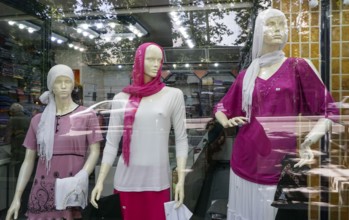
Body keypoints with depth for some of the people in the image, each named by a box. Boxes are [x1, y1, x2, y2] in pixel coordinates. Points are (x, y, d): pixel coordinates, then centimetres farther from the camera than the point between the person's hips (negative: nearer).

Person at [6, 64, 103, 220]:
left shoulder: (86, 115, 3)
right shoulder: (38, 120, 10)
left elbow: (94, 151, -2)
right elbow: (28, 160, 11)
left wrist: (82, 176, -19)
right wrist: (17, 197, 5)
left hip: (72, 191, -2)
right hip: (42, 192, 3)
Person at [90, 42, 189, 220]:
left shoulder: (173, 95, 0)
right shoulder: (121, 99, 3)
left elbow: (181, 139, 0)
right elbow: (111, 143, 4)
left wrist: (181, 179, -6)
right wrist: (100, 181, 0)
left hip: (158, 181, -1)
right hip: (126, 180, 1)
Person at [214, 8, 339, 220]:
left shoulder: (298, 67, 0)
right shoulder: (246, 75, 7)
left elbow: (328, 110, 1)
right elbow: (221, 107, 18)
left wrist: (308, 141, -13)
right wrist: (226, 122, -3)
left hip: (279, 162, -2)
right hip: (245, 159, 3)